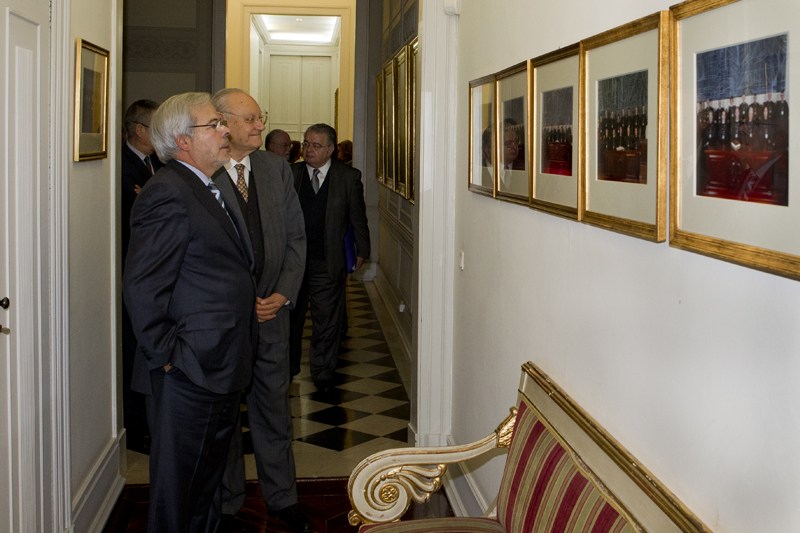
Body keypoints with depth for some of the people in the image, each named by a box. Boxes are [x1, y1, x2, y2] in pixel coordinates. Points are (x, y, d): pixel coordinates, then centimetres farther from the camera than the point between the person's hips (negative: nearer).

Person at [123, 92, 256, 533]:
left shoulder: (208, 190, 15)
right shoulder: (168, 192, -17)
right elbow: (140, 286, -21)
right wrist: (165, 357, -18)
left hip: (222, 369, 10)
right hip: (188, 374, -9)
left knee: (207, 479, 22)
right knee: (176, 484, 5)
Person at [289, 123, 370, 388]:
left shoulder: (348, 177, -1)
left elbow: (358, 217, 6)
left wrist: (362, 250, 9)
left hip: (328, 262, -1)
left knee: (327, 319, 5)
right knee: (290, 315, 13)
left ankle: (323, 373, 19)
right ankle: (287, 367, 31)